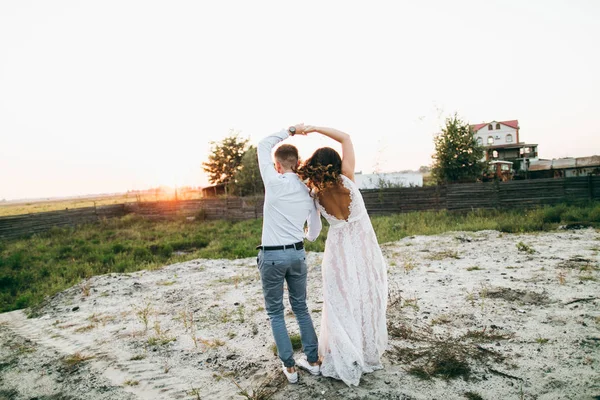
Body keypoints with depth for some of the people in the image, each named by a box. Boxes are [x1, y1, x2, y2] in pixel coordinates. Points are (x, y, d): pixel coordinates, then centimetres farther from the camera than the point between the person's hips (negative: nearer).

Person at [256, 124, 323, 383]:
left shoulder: (274, 183, -12)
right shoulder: (309, 192, 3)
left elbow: (263, 146, 2)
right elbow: (315, 230, 14)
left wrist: (290, 131, 7)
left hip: (272, 256, -4)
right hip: (298, 254, 5)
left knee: (276, 313, 12)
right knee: (301, 308, 20)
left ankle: (290, 367, 17)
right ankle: (312, 361, 26)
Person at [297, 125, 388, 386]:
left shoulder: (316, 193, -9)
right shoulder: (346, 179, -14)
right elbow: (346, 138, -7)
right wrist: (314, 129, -8)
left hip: (340, 251, 0)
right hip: (364, 247, 0)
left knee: (343, 304, 10)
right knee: (367, 300, 14)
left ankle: (344, 362, 17)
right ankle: (369, 355, 29)